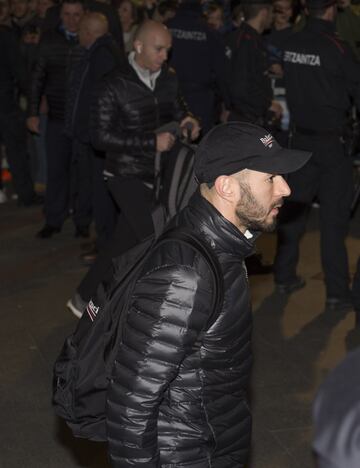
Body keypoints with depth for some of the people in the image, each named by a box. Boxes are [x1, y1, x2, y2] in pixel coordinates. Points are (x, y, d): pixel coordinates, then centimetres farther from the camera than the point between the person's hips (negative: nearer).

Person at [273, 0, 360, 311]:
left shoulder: (292, 44, -1)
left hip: (301, 136, 6)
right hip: (331, 142, -5)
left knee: (295, 207, 15)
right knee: (334, 217, 0)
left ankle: (285, 276, 24)